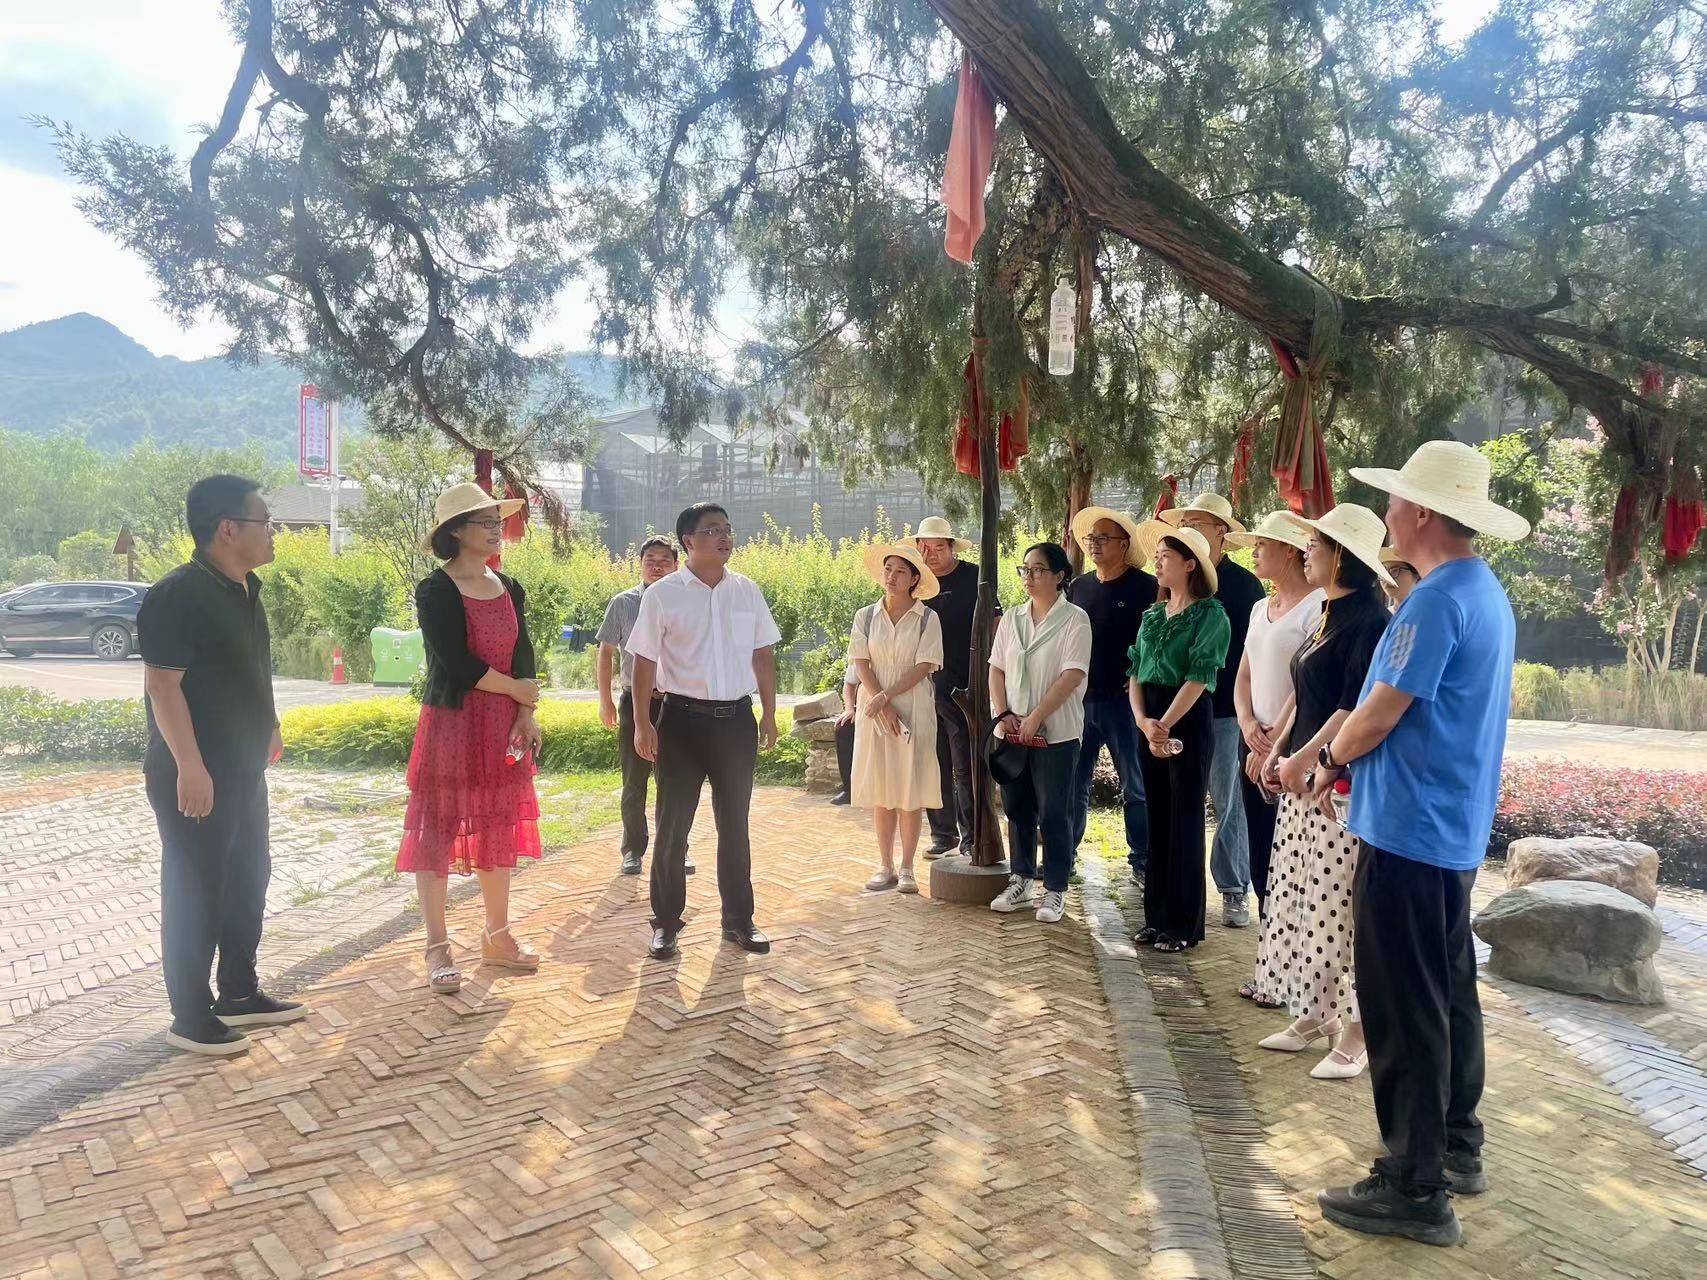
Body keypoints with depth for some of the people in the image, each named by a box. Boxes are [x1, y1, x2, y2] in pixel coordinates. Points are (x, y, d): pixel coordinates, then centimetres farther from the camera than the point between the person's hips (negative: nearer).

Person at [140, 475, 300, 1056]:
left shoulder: (245, 588, 9)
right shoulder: (178, 594, -19)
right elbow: (162, 684, -22)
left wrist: (267, 728, 25)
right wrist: (189, 766, -25)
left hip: (243, 769, 9)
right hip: (195, 776, -9)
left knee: (247, 882, 17)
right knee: (195, 893, 1)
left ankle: (239, 994, 30)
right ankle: (191, 1018, 13)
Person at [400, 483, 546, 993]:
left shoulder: (509, 589, 10)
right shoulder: (435, 591, -10)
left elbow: (524, 657, 7)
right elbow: (457, 663, -18)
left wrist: (526, 714, -6)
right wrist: (518, 690, -8)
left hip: (504, 725, 6)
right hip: (451, 722, -6)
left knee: (499, 827, 11)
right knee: (437, 827, 0)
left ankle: (497, 935, 23)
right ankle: (438, 947, 9)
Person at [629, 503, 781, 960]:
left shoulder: (747, 591, 5)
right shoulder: (662, 595, -5)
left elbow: (762, 655, 9)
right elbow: (645, 661, -4)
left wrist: (769, 714, 7)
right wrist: (641, 722, -8)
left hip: (736, 718, 3)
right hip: (683, 718, -3)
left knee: (734, 824, 12)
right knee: (673, 825, 5)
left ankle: (739, 919, 24)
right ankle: (666, 923, 18)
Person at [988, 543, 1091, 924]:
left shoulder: (1074, 619, -7)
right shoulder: (1011, 619, 10)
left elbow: (1072, 676, -14)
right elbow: (996, 669, 10)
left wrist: (1035, 718, -18)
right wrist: (1002, 714, -4)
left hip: (1055, 731, -5)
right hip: (1013, 730, 5)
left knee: (1053, 813, 0)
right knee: (1017, 808, 11)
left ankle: (1055, 890, 10)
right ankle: (1020, 882, 23)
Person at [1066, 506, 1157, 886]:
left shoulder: (1145, 587, -6)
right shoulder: (1079, 586, 10)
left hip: (1124, 700, -5)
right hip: (1080, 699, 5)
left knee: (1136, 787, 4)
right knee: (1072, 784, 9)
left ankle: (1142, 861, 13)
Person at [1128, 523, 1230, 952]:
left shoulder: (1210, 614, -7)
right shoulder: (1153, 615, 12)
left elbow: (1198, 677, -15)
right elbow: (1136, 672, 7)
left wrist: (1165, 725, -19)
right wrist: (1143, 721, -9)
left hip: (1189, 719, -6)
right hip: (1150, 720, 6)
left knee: (1184, 821, 0)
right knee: (1157, 818, 11)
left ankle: (1184, 924, 10)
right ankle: (1156, 915, 20)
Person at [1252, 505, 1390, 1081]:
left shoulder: (1368, 620, -14)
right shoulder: (1328, 616, 14)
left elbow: (1355, 708, -20)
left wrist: (1303, 759, -18)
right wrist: (1279, 749, 10)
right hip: (1305, 780, 9)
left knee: (1340, 906, -3)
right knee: (1303, 900, 14)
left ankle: (1354, 1033, 8)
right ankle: (1314, 1015, 25)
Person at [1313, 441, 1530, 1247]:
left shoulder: (1436, 600, -20)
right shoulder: (1487, 595, 12)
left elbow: (1379, 715, -18)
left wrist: (1331, 759, 1)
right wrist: (1352, 755, 12)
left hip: (1410, 828, -10)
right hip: (1455, 826, 10)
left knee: (1404, 1007, -2)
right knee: (1447, 993, 18)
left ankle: (1415, 1188, 8)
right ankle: (1456, 1147, 31)